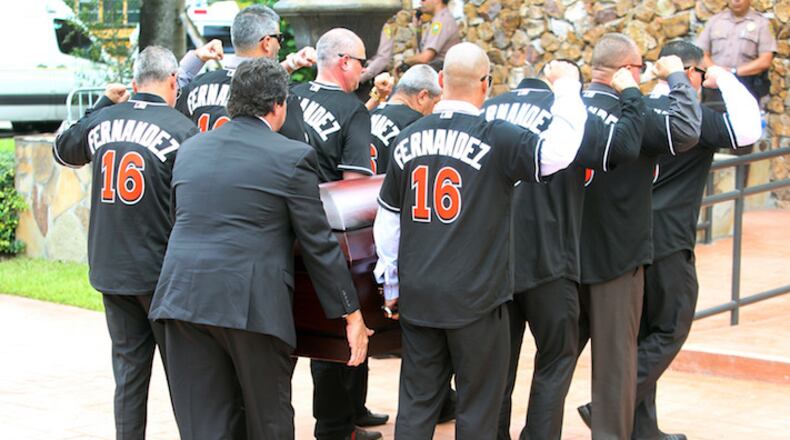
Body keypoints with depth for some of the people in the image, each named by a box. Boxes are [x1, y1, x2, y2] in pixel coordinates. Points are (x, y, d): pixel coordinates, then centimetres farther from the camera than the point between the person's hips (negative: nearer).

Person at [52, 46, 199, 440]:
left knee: (128, 368, 12)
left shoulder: (102, 121, 2)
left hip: (109, 270, 5)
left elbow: (63, 152, 24)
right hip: (161, 271, -4)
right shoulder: (181, 129, -12)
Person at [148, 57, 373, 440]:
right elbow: (319, 244, -3)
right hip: (252, 304, -4)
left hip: (183, 296, 4)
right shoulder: (293, 157, -3)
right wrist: (352, 314, 3)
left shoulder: (190, 149, 13)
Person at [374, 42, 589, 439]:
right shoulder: (495, 138, -13)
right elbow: (558, 151, -25)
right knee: (478, 406, 8)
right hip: (475, 298, -4)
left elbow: (387, 218, 10)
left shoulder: (409, 138, 4)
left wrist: (391, 284, 20)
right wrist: (566, 86, -10)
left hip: (417, 297, 5)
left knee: (416, 404, 11)